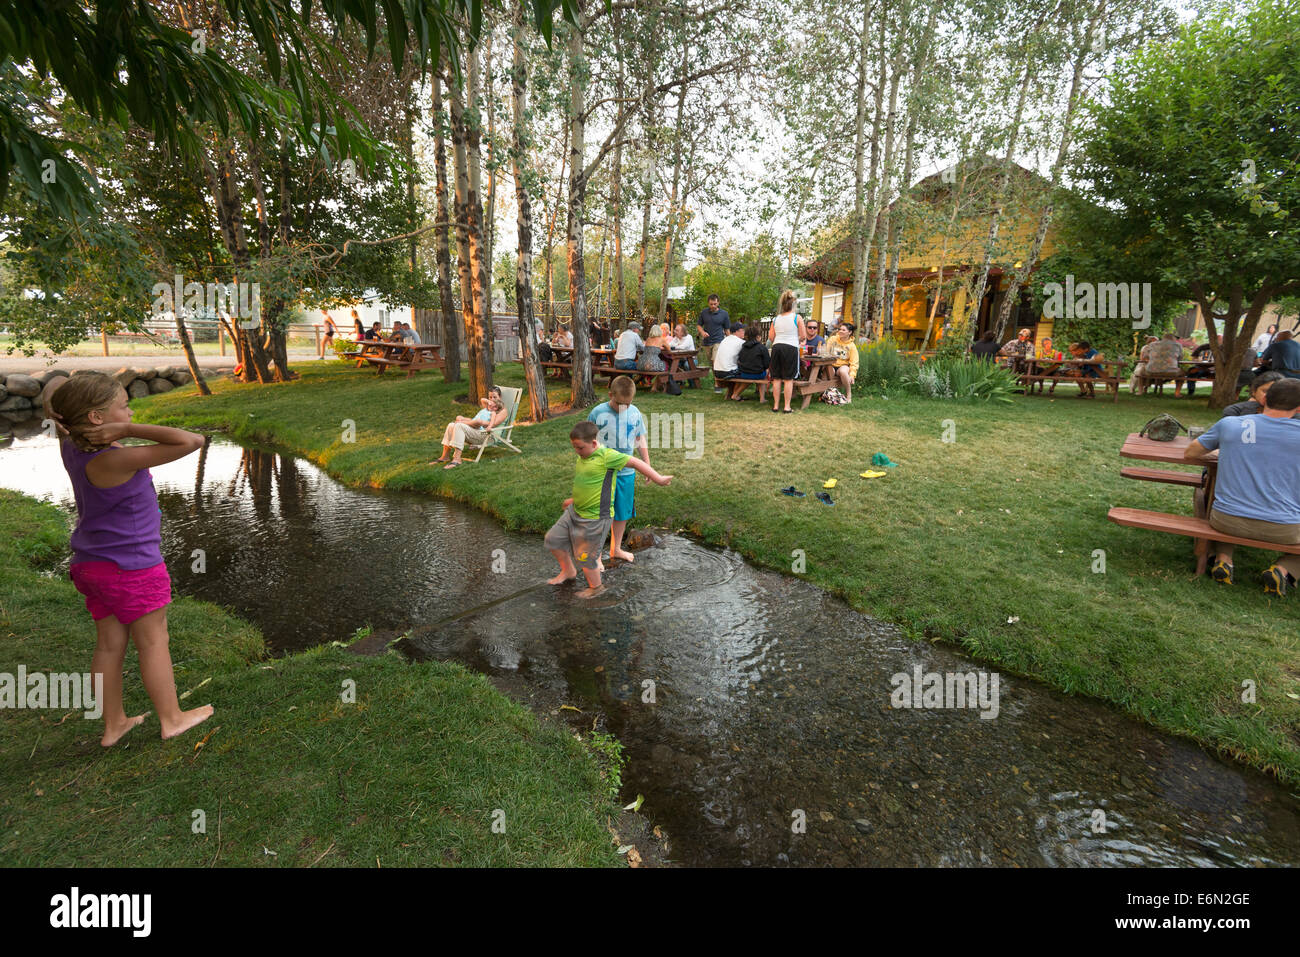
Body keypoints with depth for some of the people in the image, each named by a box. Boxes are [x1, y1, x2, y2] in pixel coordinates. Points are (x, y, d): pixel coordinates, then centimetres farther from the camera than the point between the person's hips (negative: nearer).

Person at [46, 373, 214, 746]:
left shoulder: (71, 447, -3)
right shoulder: (115, 459, -27)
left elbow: (59, 384, 13)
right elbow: (191, 441, -34)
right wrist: (128, 430, -27)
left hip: (92, 563, 8)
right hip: (132, 568, -8)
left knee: (109, 644, 17)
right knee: (153, 642, 7)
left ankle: (113, 723, 30)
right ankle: (171, 718, 22)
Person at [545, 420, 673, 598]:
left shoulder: (606, 456, -21)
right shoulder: (582, 457, 4)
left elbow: (635, 462, -17)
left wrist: (658, 479, -15)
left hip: (595, 519, -9)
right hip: (575, 512, 9)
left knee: (585, 557, 5)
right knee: (554, 539, 16)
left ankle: (595, 587, 33)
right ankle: (568, 572, 40)